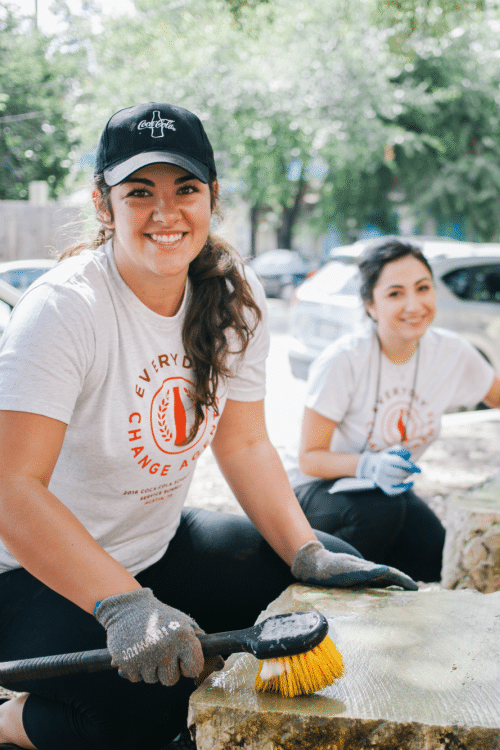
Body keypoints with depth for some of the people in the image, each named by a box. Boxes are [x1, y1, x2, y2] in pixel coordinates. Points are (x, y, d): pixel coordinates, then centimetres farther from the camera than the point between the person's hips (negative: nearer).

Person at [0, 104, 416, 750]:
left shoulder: (235, 298, -5)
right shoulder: (64, 309, -24)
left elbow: (244, 444, 1)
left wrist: (307, 554, -13)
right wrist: (125, 605, -43)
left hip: (160, 542, 7)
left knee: (337, 572, -3)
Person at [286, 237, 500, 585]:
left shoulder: (452, 353, -10)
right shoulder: (343, 360, -24)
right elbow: (310, 457, -20)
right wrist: (368, 466, -38)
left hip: (390, 488, 4)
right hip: (321, 487, -4)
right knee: (379, 510, -35)